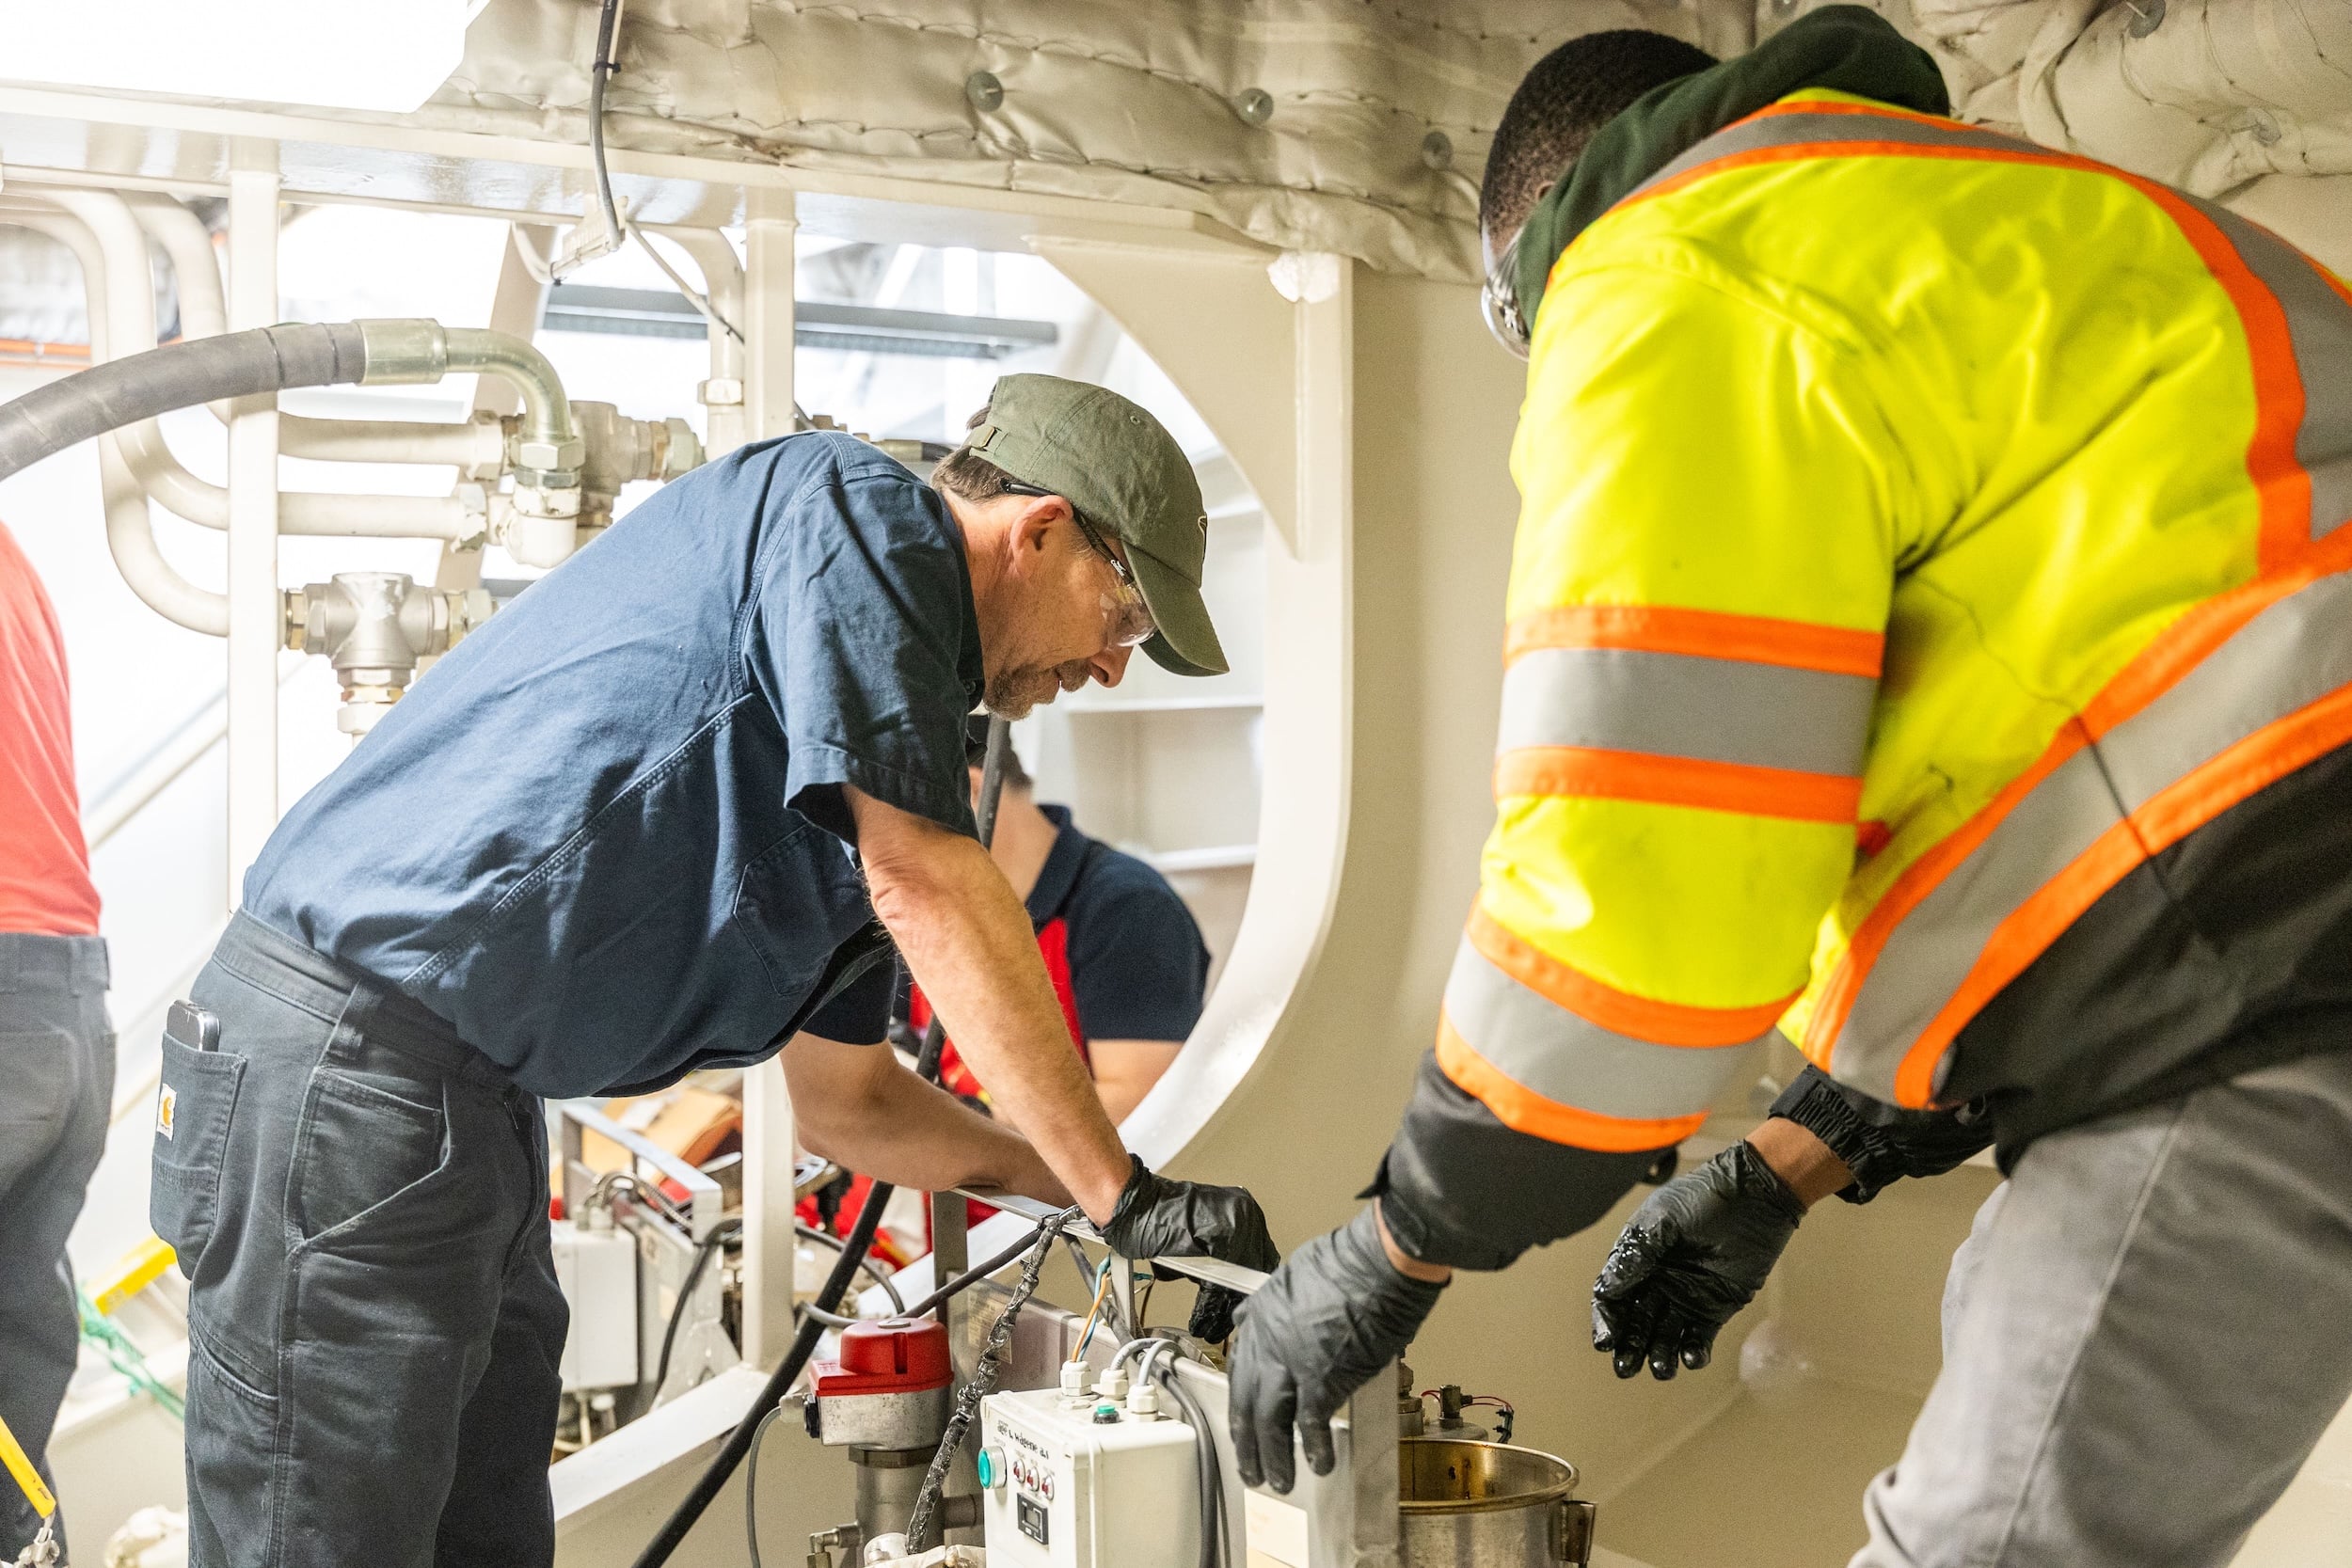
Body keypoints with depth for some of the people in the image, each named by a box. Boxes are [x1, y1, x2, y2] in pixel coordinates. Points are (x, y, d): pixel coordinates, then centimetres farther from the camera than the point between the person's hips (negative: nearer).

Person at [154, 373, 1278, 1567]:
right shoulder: (849, 503, -8)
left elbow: (843, 1099, 23)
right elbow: (925, 890, -18)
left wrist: (1076, 1180, 14)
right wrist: (1126, 1197, -13)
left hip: (476, 1104, 10)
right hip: (348, 1056, -10)